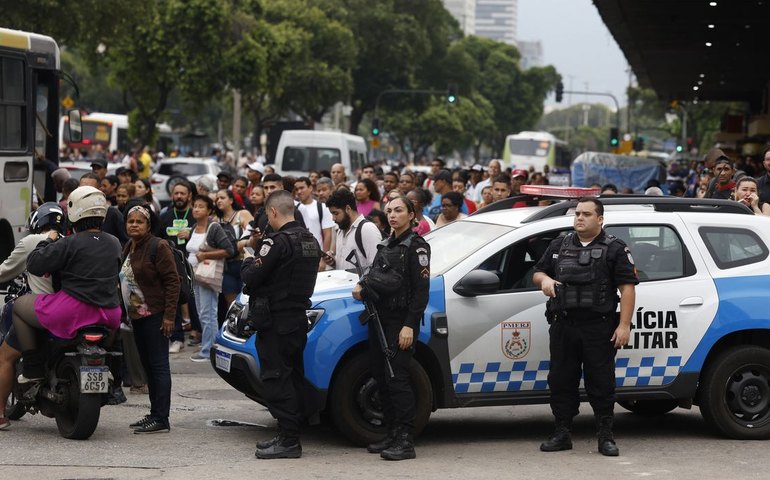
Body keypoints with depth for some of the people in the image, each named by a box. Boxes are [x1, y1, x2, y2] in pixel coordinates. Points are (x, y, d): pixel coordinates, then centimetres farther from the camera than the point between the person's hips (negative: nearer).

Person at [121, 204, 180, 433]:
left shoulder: (158, 247, -11)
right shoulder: (128, 248, 16)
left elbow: (172, 281, -15)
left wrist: (169, 315, -19)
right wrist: (126, 312, 18)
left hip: (155, 316, -9)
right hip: (137, 316, 9)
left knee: (158, 365, -9)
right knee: (147, 365, 12)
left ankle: (161, 418, -11)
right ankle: (154, 414, 18)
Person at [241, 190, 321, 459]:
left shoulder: (277, 242, -17)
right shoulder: (310, 241, 12)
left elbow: (251, 277, -17)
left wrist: (248, 258, 3)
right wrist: (260, 250, 14)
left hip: (275, 321, -9)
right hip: (299, 318, 9)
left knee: (277, 379, -6)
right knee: (293, 375, 15)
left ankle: (288, 441, -7)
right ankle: (289, 435, 21)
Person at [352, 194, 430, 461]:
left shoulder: (416, 247, -6)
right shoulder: (386, 246, 17)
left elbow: (421, 290, -12)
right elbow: (374, 277, 25)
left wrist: (409, 325, -19)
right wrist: (362, 288, 2)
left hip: (401, 321, -8)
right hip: (380, 318, 8)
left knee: (396, 377, -13)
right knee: (380, 376, 7)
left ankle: (405, 441, -14)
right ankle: (392, 435, 14)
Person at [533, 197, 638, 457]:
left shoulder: (614, 249, 2)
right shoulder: (559, 246, 16)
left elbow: (627, 288, -4)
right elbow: (538, 272, 23)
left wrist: (624, 325, -12)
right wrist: (544, 280, -3)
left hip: (599, 328, -4)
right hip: (563, 326, 4)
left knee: (601, 382, -2)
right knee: (560, 380, 6)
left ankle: (606, 436, 4)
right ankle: (562, 433, 13)